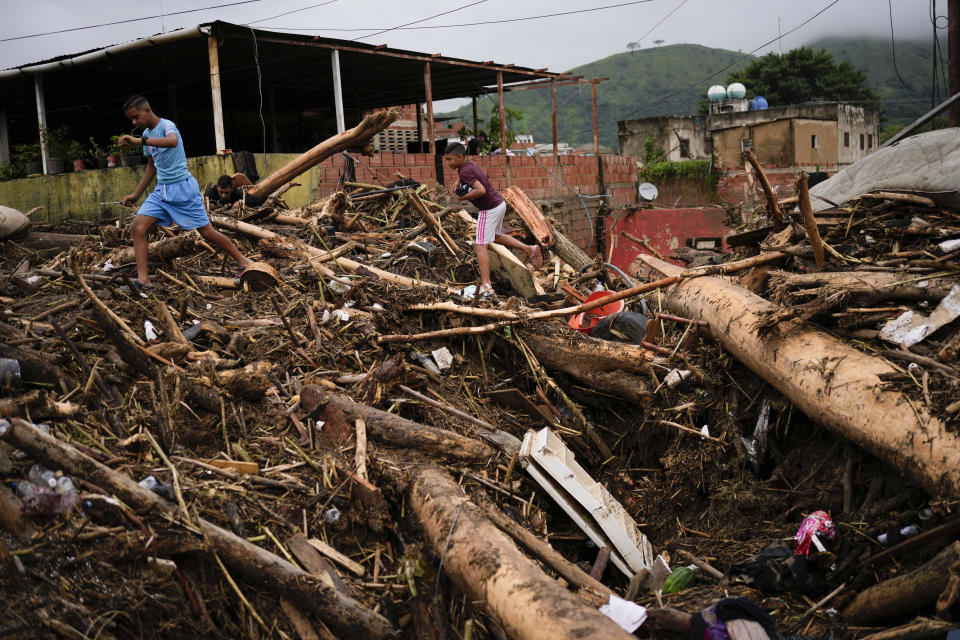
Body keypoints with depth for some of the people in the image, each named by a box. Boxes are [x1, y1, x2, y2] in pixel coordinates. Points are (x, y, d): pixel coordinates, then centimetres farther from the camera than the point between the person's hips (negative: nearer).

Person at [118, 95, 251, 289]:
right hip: (161, 190, 8)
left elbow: (172, 141, -39)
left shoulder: (167, 126, -13)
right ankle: (143, 278, -12)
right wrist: (136, 194, 23)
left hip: (182, 187, -8)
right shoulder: (147, 133, 12)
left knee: (207, 232, -1)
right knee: (137, 227, -9)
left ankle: (244, 262, 16)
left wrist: (139, 141, -46)